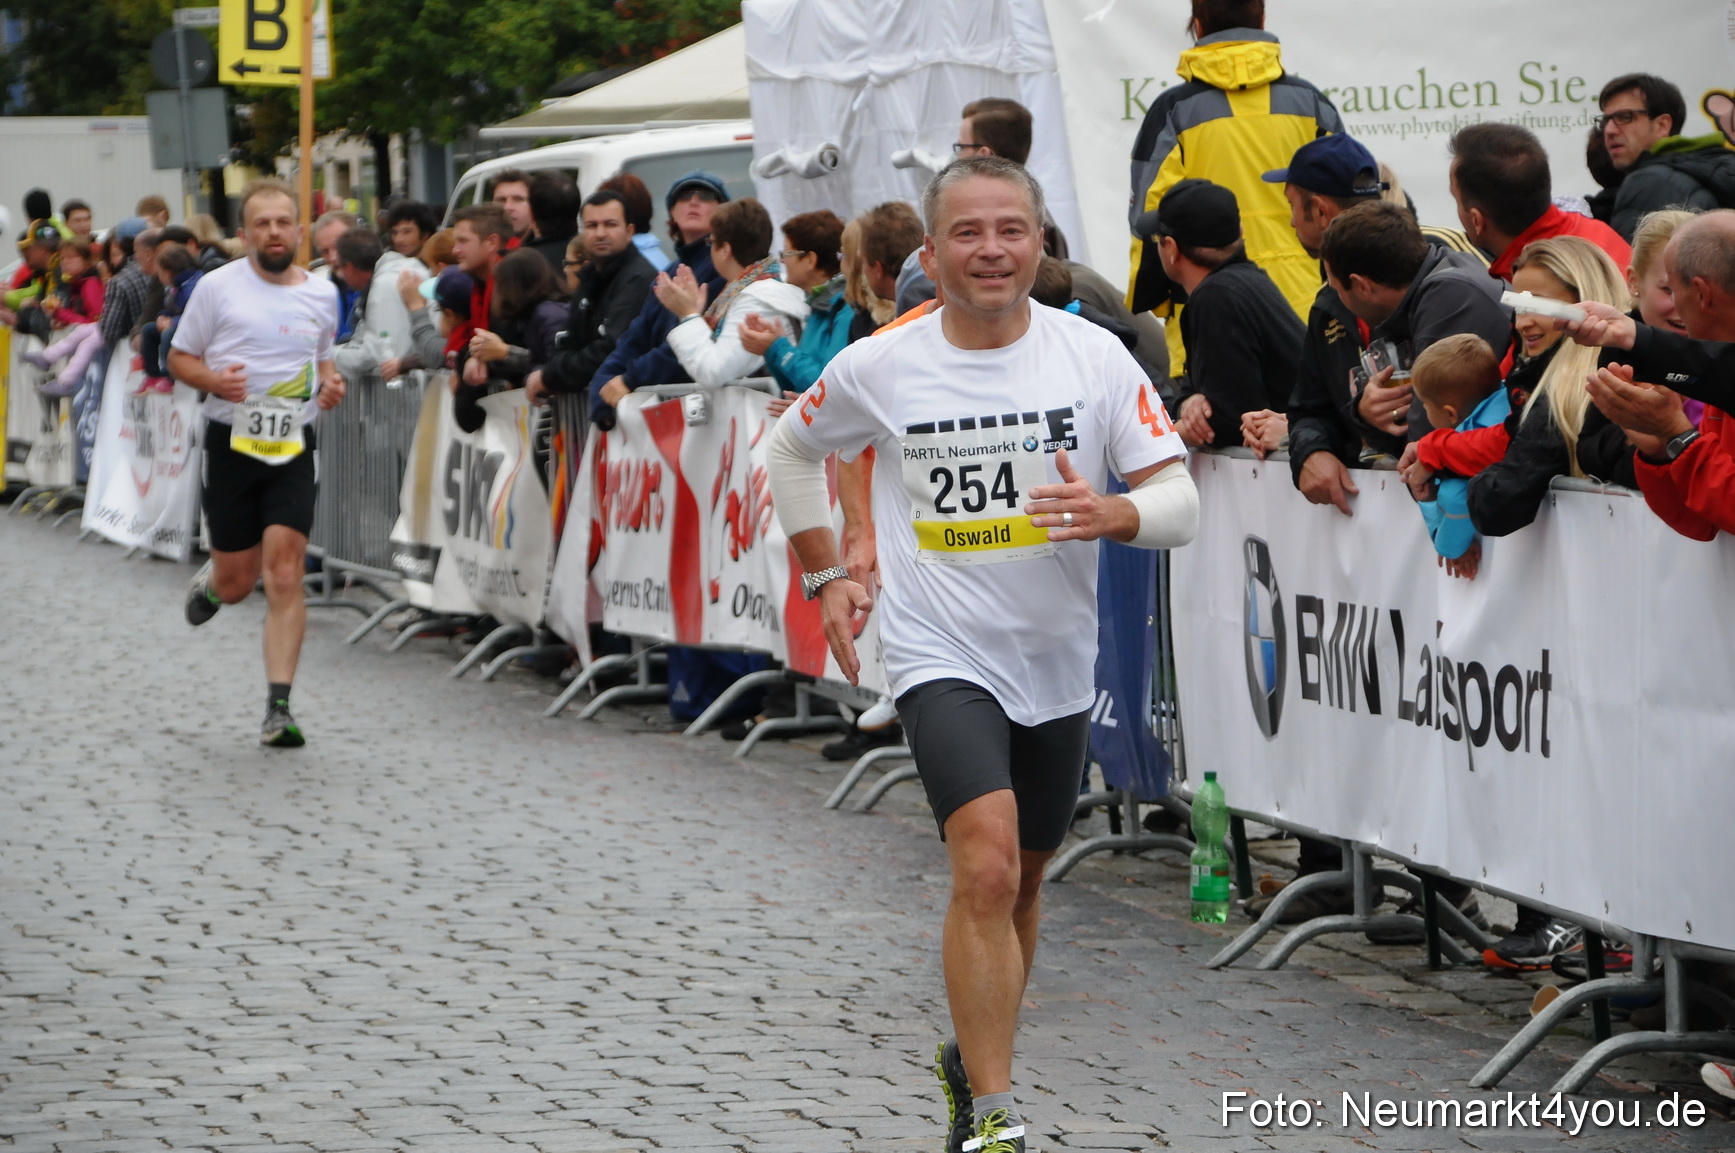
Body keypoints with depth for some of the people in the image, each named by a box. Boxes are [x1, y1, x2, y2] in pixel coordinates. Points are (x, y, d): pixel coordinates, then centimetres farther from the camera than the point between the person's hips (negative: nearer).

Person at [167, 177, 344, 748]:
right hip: (232, 442, -1)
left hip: (294, 446, 1)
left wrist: (331, 381, 3)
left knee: (285, 577, -11)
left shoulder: (321, 295, 8)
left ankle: (278, 707, -9)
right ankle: (209, 581, 45)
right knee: (236, 583, 6)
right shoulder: (218, 287, -1)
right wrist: (213, 379, -15)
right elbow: (179, 356, 6)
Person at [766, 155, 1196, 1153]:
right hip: (943, 657, -3)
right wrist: (827, 576, 8)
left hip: (1059, 660, 3)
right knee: (987, 867, -21)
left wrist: (1109, 513, -28)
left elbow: (1181, 502, -7)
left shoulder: (1095, 356, -5)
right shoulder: (880, 368, -6)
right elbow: (792, 450, 15)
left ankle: (975, 1056, 41)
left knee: (1022, 879, 17)